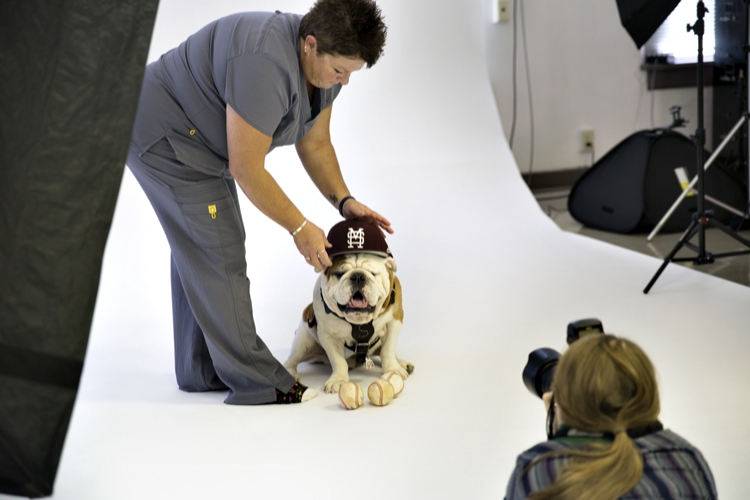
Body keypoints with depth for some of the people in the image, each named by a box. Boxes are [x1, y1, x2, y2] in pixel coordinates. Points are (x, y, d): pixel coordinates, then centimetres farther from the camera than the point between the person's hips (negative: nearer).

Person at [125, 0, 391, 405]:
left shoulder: (325, 63, -5)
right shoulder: (265, 64, -35)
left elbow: (314, 144, 7)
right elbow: (246, 170, -29)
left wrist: (343, 201, -5)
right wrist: (299, 228, -20)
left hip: (195, 139, 10)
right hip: (162, 134, -10)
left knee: (199, 251, 12)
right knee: (218, 252, -11)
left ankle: (202, 371, 20)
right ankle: (253, 380, -7)